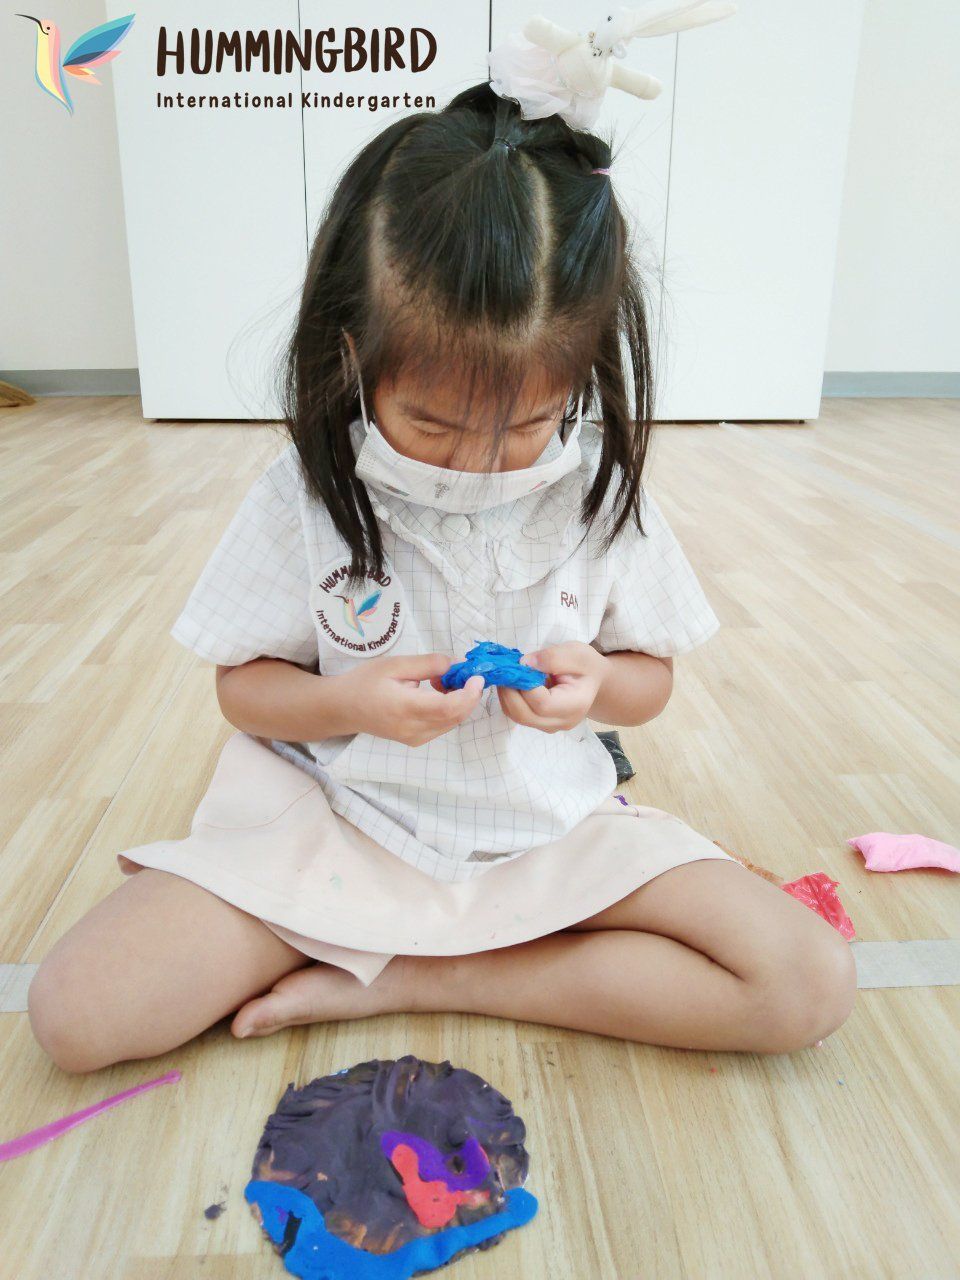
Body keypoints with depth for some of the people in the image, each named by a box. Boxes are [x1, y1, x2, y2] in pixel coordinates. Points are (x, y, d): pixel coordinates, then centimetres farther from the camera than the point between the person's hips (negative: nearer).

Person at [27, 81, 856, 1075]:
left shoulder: (599, 492, -7)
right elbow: (243, 686, 0)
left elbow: (651, 680, 4)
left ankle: (416, 981, -9)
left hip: (549, 830, 2)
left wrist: (594, 684, -20)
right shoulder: (306, 495, -10)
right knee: (75, 1013, -16)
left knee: (810, 982, -15)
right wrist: (349, 702, -22)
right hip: (336, 818, -1)